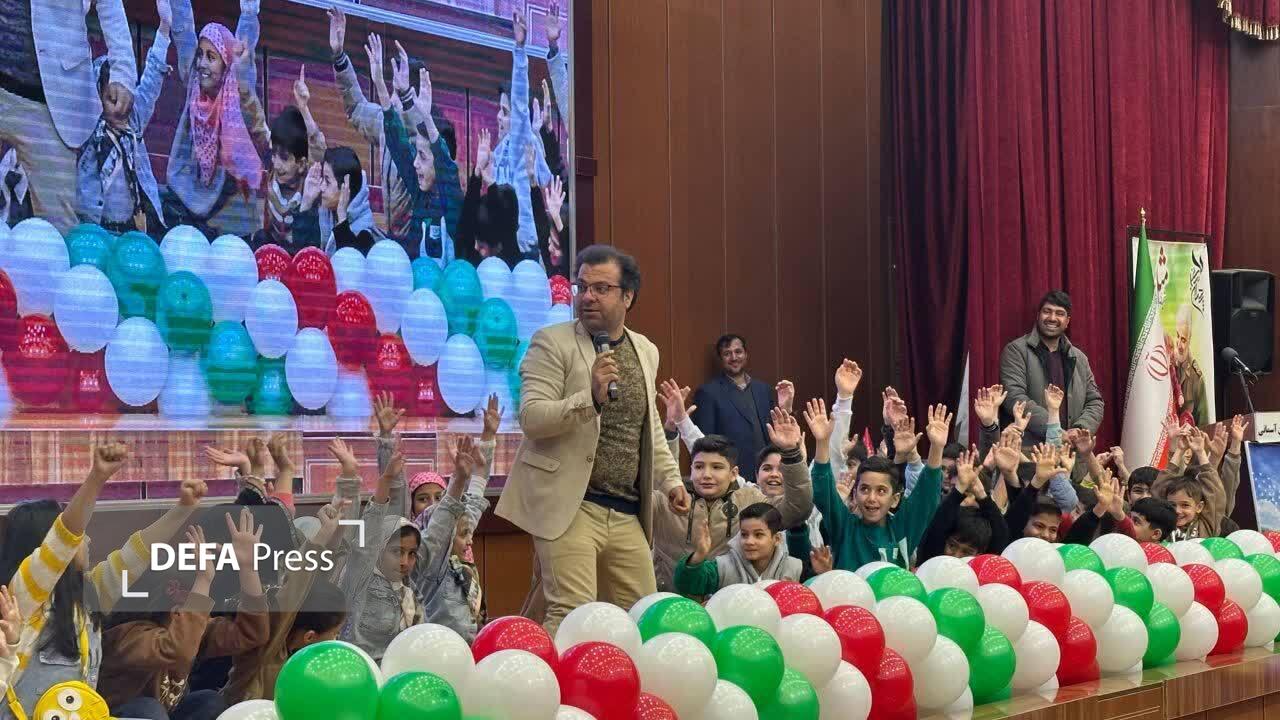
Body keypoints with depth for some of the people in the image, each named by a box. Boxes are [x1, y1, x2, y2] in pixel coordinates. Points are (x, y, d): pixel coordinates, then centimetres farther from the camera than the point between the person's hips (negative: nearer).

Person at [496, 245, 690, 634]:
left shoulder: (646, 351, 16)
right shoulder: (552, 342, -2)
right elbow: (531, 417, -13)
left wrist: (670, 479, 14)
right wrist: (590, 397, -25)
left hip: (627, 515, 6)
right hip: (571, 507, -6)